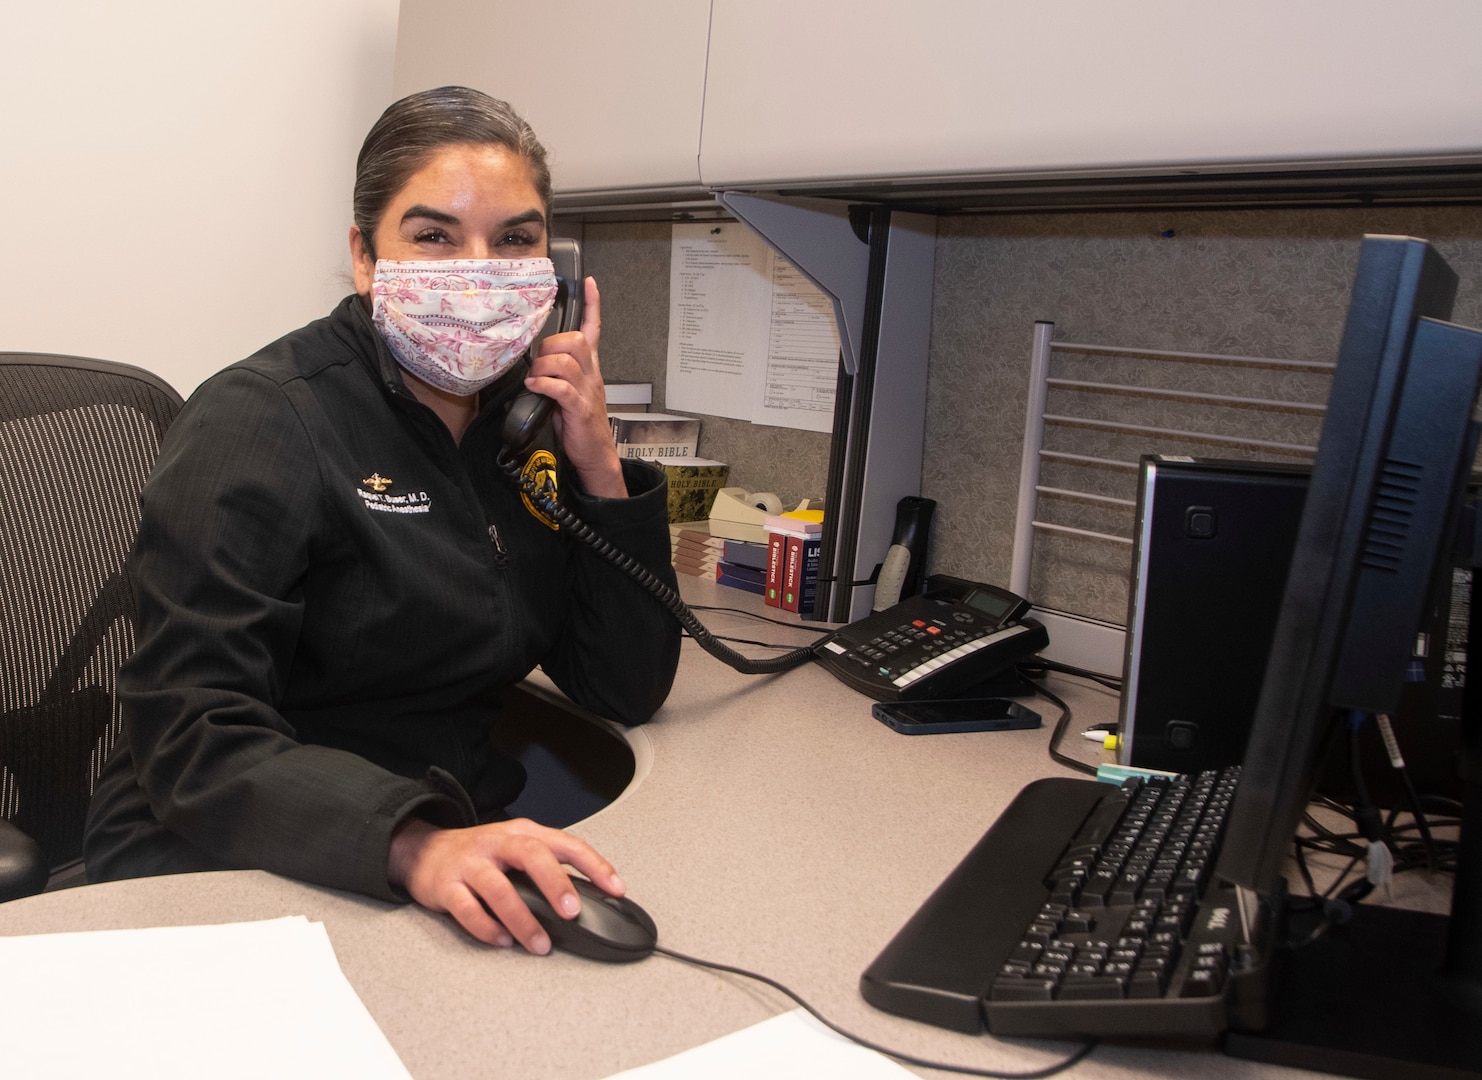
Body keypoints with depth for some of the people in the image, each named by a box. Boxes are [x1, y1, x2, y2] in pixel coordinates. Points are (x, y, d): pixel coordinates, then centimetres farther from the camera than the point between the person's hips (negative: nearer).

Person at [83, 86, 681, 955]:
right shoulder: (259, 421, -12)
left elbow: (630, 693, 2)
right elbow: (192, 738, -20)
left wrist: (599, 465, -8)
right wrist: (413, 844, -37)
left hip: (460, 844, 6)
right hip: (227, 875, -5)